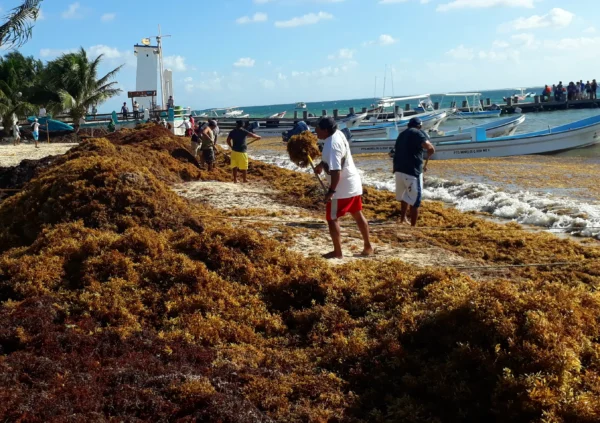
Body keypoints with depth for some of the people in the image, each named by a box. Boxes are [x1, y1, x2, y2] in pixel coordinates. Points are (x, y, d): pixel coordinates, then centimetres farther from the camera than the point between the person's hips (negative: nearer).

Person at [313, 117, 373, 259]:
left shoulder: (332, 145, -26)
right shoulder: (338, 134, 3)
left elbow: (336, 171, -30)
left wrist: (331, 191, -24)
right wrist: (321, 164, 15)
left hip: (342, 188, -10)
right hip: (353, 183, 10)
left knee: (332, 218, 3)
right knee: (358, 215, 18)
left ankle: (337, 252, 10)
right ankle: (368, 247, 27)